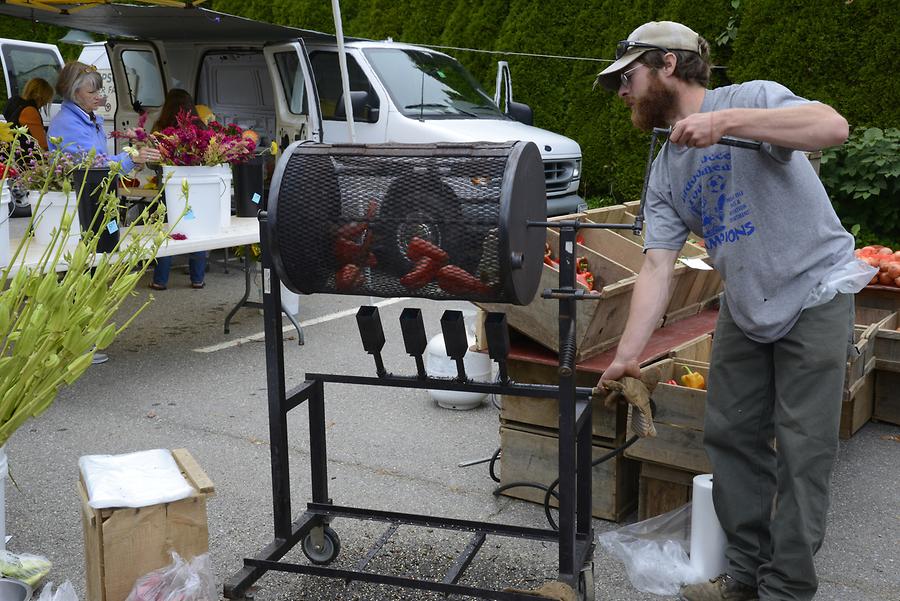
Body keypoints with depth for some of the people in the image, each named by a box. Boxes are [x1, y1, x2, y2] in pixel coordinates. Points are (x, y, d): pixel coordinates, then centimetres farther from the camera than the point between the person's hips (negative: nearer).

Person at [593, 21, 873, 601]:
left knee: (802, 452, -3)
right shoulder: (664, 173, 5)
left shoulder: (751, 98, -12)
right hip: (744, 309, 7)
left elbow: (833, 126, -31)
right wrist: (627, 355, -13)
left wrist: (725, 120, -37)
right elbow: (657, 269, -3)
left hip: (815, 298, -7)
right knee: (731, 436, 10)